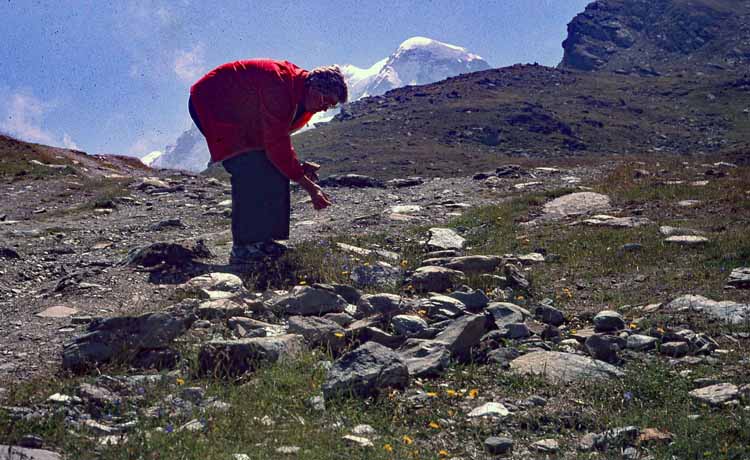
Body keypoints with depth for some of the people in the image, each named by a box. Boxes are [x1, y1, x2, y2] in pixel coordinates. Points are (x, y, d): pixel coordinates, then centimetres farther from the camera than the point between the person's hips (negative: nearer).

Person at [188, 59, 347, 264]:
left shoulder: (299, 95, 0)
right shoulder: (280, 85, -31)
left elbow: (279, 137, 9)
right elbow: (276, 144, -31)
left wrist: (297, 165, -8)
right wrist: (308, 185, -27)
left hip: (238, 113, 10)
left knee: (274, 171, 1)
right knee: (252, 172, -21)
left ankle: (261, 240, 5)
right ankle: (243, 249, -19)